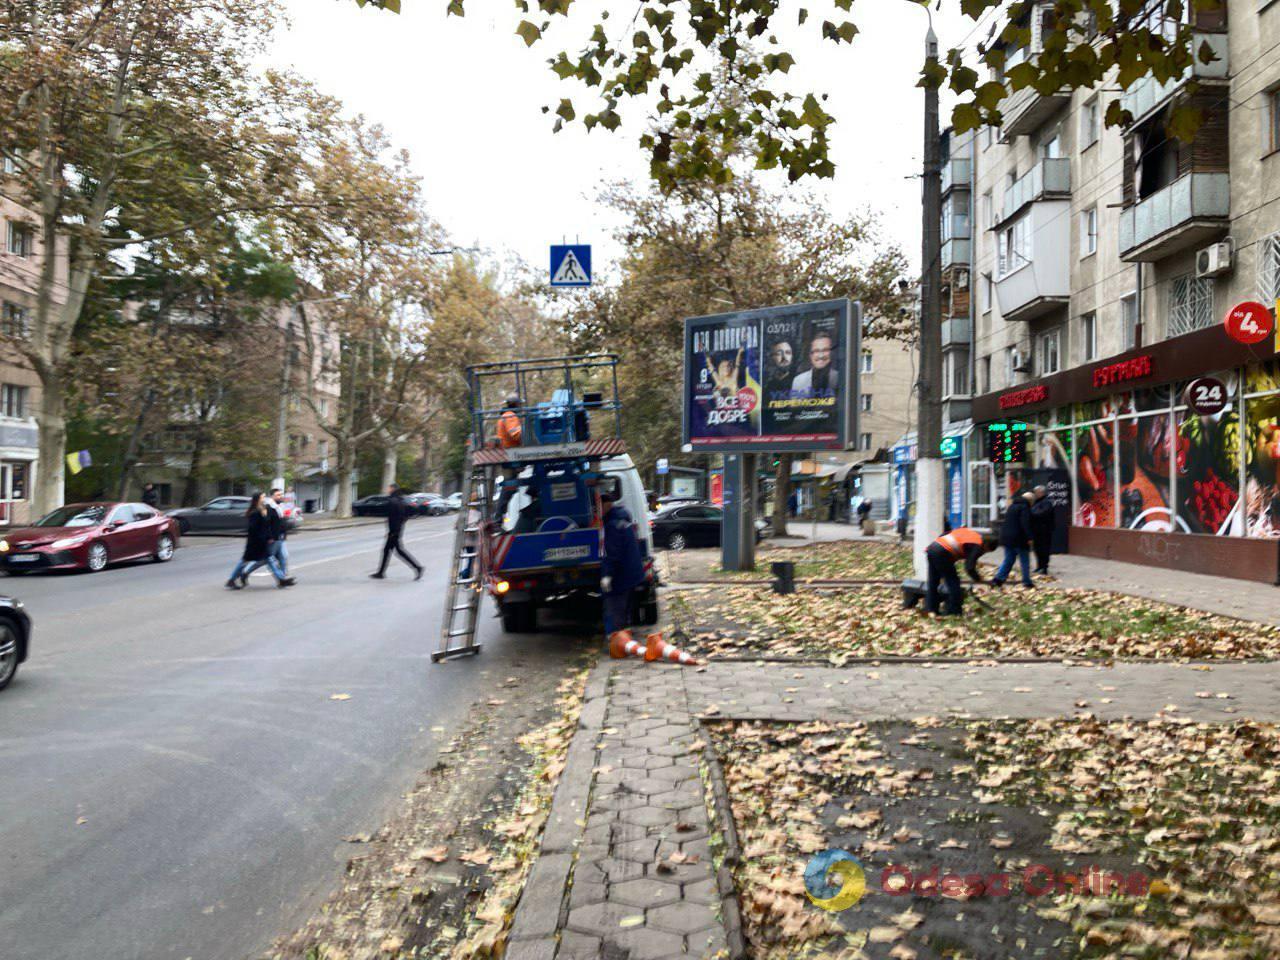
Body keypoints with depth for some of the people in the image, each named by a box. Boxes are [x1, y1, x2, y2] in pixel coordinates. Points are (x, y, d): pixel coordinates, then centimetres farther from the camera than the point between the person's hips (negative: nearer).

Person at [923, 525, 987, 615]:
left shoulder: (966, 530, 25)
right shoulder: (978, 546, 2)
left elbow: (943, 535, 24)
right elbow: (970, 567, -6)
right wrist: (977, 578, 12)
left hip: (932, 547, 8)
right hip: (942, 553, -8)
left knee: (932, 582, 17)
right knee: (953, 582, 6)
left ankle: (930, 609, 22)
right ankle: (954, 611, 9)